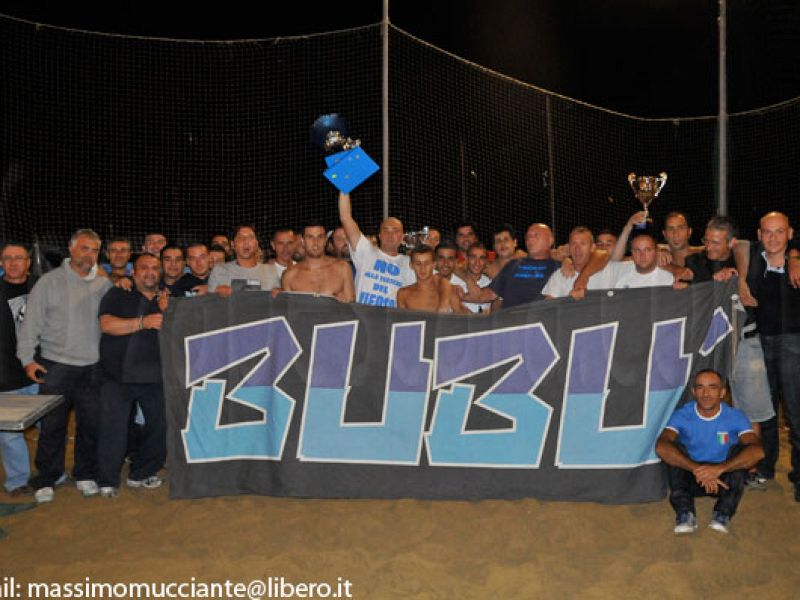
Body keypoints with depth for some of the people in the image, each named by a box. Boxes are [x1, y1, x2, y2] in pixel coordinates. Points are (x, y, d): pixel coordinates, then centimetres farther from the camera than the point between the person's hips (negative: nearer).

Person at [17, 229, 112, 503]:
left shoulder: (104, 285, 7)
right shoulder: (50, 281, -1)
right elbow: (31, 322, -1)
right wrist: (27, 358, -5)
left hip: (92, 367, 3)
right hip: (56, 366, -3)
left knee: (91, 424, 8)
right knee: (52, 426, 2)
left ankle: (86, 475, 24)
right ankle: (45, 480, 16)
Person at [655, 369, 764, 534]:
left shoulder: (735, 417, -12)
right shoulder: (681, 416, -13)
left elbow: (757, 451, -30)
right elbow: (661, 447, -31)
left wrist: (720, 468, -43)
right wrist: (697, 469, -43)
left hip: (723, 479, 0)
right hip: (690, 478, 0)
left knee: (739, 448, -25)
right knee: (674, 448, -26)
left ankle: (723, 514, -26)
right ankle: (685, 513, -28)